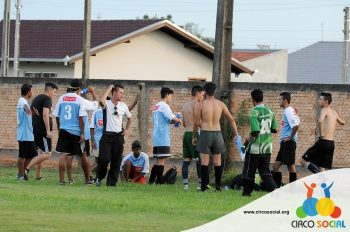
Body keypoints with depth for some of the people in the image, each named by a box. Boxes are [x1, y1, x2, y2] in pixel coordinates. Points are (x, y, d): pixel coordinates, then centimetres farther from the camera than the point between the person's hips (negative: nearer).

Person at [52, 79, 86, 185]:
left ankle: (61, 180, -5)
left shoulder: (61, 98, 7)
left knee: (63, 154, 1)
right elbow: (81, 118, -9)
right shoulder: (79, 100, -5)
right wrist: (82, 133, -6)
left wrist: (59, 129, 22)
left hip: (63, 130, 3)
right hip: (75, 131, -3)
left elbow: (56, 116, 10)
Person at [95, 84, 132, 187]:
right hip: (107, 135, -4)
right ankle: (99, 178, 10)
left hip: (119, 136, 4)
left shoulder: (123, 106, 9)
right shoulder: (107, 104, -4)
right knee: (104, 159, -12)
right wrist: (109, 88, -19)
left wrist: (126, 129, 12)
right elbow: (101, 101, -30)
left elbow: (129, 118, 26)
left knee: (116, 161, 3)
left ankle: (112, 182, 11)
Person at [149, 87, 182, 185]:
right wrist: (179, 120, 0)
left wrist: (172, 121, 19)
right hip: (163, 138, -9)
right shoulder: (164, 106, -10)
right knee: (162, 161, -7)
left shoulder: (156, 106, 18)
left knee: (159, 161, 14)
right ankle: (158, 183, -10)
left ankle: (151, 182, 12)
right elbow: (172, 117, -22)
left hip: (156, 138, 9)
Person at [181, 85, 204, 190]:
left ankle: (185, 184, 0)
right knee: (199, 159, -4)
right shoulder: (196, 104, -9)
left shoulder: (185, 105, 17)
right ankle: (201, 183, -8)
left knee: (186, 160, 4)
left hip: (186, 134, 8)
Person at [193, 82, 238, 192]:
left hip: (205, 133, -3)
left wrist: (194, 136, 7)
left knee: (204, 161, -1)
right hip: (217, 133, 3)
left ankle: (204, 185, -7)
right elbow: (231, 119, 8)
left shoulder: (201, 104, -5)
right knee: (217, 161, 11)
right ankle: (218, 185, 11)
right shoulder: (220, 104, 3)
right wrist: (235, 133, 19)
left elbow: (196, 123, -5)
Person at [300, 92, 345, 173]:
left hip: (323, 142, -8)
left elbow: (320, 121, -31)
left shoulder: (325, 110, -8)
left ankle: (318, 173, -24)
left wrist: (321, 134, -19)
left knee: (303, 160, -2)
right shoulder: (334, 113, 15)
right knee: (323, 169, 10)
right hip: (331, 143, 8)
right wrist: (339, 114, 56)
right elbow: (342, 122, 36)